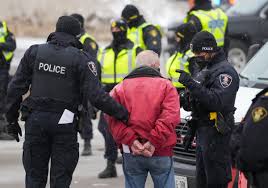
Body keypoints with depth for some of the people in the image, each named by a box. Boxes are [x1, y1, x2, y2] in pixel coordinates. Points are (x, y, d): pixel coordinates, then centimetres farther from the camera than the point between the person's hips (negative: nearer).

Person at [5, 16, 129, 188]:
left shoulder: (34, 52, 4)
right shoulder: (81, 59, -5)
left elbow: (16, 87, 5)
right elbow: (96, 95, -13)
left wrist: (12, 119, 13)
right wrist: (122, 113, -6)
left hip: (36, 121, 2)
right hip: (64, 122, -2)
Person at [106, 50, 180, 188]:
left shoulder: (120, 88, 9)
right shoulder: (166, 86, 3)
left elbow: (113, 119, -6)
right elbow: (170, 117, -12)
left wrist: (131, 140, -13)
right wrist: (154, 142, -16)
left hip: (131, 153, 2)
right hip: (161, 153, -2)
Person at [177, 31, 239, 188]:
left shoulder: (225, 71, -13)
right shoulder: (205, 70, 20)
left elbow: (217, 102, -27)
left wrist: (191, 84, -29)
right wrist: (191, 131, 25)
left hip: (216, 134, -10)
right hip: (203, 133, 10)